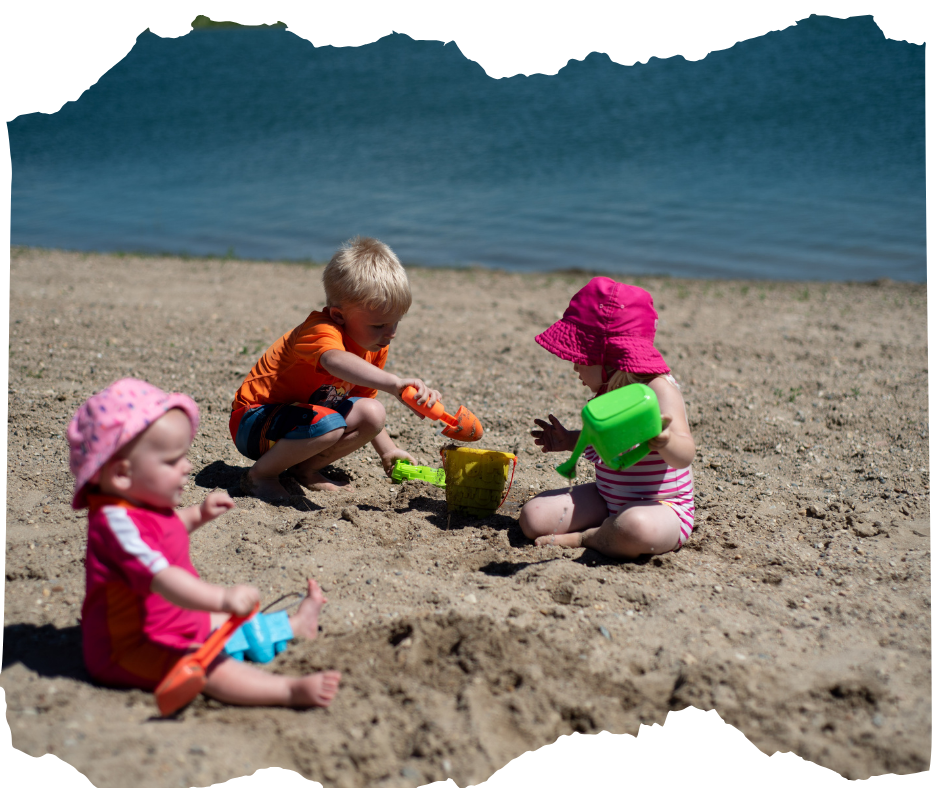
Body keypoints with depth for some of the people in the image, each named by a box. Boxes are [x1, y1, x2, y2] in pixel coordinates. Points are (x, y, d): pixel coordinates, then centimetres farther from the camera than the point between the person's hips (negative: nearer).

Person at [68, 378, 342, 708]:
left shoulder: (145, 506, 5)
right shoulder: (116, 521, -30)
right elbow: (160, 578, -41)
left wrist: (198, 514, 16)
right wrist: (223, 598, -50)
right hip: (132, 649, -11)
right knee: (211, 668, -27)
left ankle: (293, 625, 39)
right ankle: (290, 691, -43)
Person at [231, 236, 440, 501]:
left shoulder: (375, 348, -1)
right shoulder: (320, 332, -29)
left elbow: (363, 397, 13)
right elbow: (336, 361, -54)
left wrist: (386, 449, 6)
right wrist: (394, 383, -67)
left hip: (305, 417, 8)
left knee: (372, 413, -9)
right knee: (329, 425, -34)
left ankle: (305, 468, 3)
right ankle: (260, 474, -13)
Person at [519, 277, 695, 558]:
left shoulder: (660, 389, -19)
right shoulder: (608, 390, 8)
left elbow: (685, 456, -32)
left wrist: (665, 441, -53)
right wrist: (571, 440, 27)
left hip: (661, 506, -7)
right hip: (605, 498, 7)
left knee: (636, 528, -43)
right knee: (533, 518, -10)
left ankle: (583, 538, -13)